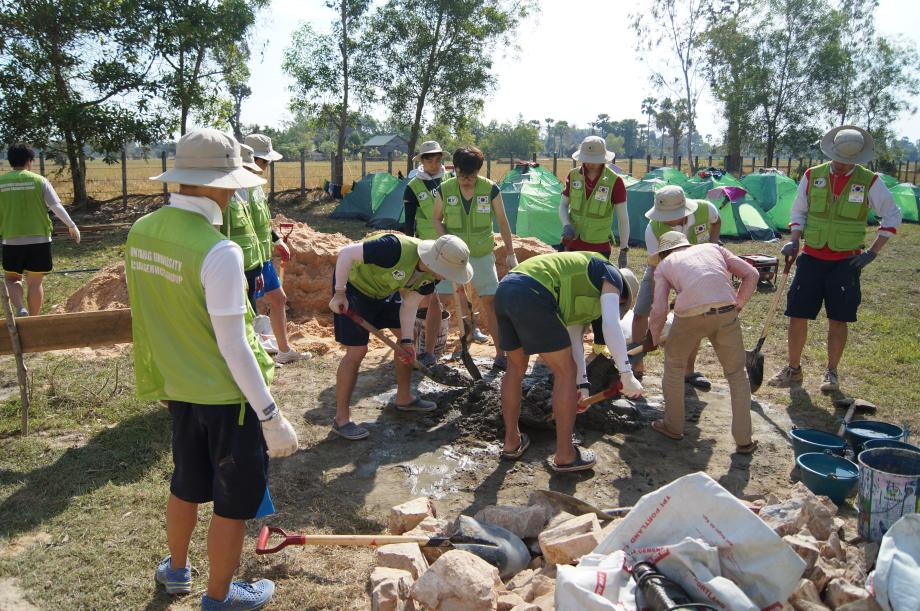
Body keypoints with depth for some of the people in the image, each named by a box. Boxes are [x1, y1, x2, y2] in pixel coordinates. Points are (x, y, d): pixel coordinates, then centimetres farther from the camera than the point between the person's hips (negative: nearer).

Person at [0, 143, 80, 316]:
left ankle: (20, 309, -5)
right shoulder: (39, 180, -4)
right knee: (35, 283, 9)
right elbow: (57, 207, -7)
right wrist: (72, 226, 4)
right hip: (39, 239, -1)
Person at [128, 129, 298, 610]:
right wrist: (271, 416, -17)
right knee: (234, 501, 13)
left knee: (187, 483, 28)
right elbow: (233, 347, -24)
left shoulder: (141, 233, -2)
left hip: (177, 386, 8)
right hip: (227, 393, -7)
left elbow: (152, 314, 9)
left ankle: (175, 569, 50)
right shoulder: (218, 251, -25)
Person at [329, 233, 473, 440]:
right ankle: (341, 419, -1)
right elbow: (346, 253, -34)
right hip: (353, 285, -8)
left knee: (409, 332, 11)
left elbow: (410, 304, -4)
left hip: (384, 291, 8)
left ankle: (403, 398, 27)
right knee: (357, 350, -13)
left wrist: (406, 341, -12)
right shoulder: (396, 249, -38)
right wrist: (339, 293, -29)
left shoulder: (430, 275, -13)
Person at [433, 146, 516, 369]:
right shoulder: (444, 190, -8)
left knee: (491, 302, 1)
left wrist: (510, 253, 3)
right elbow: (437, 219, 5)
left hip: (482, 255, 0)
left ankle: (500, 354, 13)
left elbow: (502, 222, 0)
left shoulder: (490, 190, -9)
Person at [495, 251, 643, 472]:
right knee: (565, 372, 5)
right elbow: (611, 326, -2)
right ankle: (564, 455, 14)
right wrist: (627, 375, 0)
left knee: (516, 367, 25)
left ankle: (511, 442, 35)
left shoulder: (584, 293, 38)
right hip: (532, 296, -9)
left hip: (504, 291, 9)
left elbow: (574, 341, 40)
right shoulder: (612, 276, 14)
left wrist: (582, 385, 43)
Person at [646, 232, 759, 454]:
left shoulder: (663, 265, 23)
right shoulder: (713, 247, 30)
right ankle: (744, 440, 23)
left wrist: (654, 339, 26)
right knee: (737, 373, 19)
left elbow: (659, 312, 9)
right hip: (726, 312, 2)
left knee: (674, 364, 25)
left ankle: (673, 426, 35)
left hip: (690, 314, -1)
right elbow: (751, 274, 17)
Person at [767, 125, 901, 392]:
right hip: (811, 257, 2)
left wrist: (873, 252, -3)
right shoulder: (812, 176, 0)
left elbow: (892, 217, 4)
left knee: (838, 320, 3)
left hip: (846, 262, -1)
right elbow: (798, 212, 11)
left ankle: (832, 373, 19)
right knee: (798, 314, 2)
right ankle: (793, 369, 17)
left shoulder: (870, 182, -4)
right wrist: (793, 240, -4)